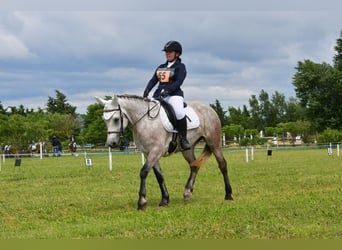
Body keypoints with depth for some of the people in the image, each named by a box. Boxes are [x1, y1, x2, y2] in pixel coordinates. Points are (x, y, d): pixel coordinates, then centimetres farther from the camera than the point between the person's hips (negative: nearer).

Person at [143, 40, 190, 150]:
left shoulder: (180, 67, 2)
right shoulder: (161, 67, 22)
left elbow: (178, 82, -12)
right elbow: (153, 80, 14)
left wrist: (167, 90, -27)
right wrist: (147, 90, -6)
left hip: (174, 95, -7)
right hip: (159, 96, 7)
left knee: (179, 113, -33)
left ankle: (183, 139, -22)